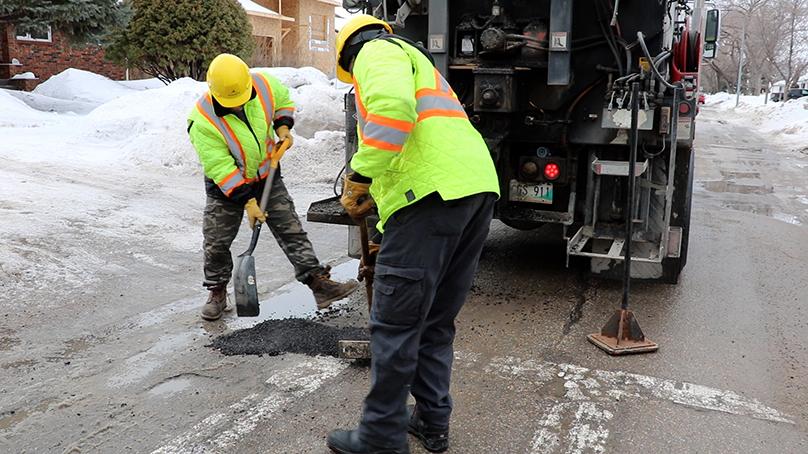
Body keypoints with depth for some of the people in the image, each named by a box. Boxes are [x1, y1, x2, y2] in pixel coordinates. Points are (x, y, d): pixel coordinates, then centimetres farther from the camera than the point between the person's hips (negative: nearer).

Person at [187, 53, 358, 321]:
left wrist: (282, 125, -9)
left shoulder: (265, 84, -18)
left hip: (267, 176, 3)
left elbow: (284, 101, 8)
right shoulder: (203, 121, -28)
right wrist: (247, 201, -28)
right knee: (216, 243, 5)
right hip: (226, 187, -2)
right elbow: (221, 168, -26)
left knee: (292, 231, 0)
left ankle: (320, 284, 2)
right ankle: (217, 293, 28)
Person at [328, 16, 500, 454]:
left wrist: (360, 175, -13)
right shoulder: (415, 60, 35)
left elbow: (392, 106, -19)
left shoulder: (376, 52, 6)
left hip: (432, 194, -10)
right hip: (478, 188, 10)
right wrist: (373, 195, 41)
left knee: (395, 323, 0)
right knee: (436, 320, 18)